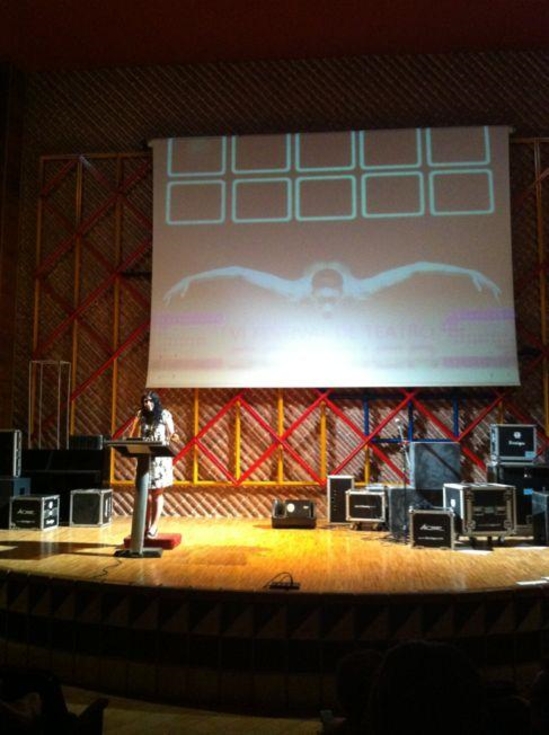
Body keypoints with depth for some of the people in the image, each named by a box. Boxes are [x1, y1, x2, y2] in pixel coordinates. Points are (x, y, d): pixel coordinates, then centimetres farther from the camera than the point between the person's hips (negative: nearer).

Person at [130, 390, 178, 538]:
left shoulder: (165, 414, -4)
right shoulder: (140, 415, 4)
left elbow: (170, 435, -2)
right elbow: (133, 435, 8)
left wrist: (174, 436, -25)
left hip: (161, 459, -3)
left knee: (157, 492, 0)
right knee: (146, 492, 6)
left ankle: (154, 527, 1)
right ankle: (147, 525, 13)